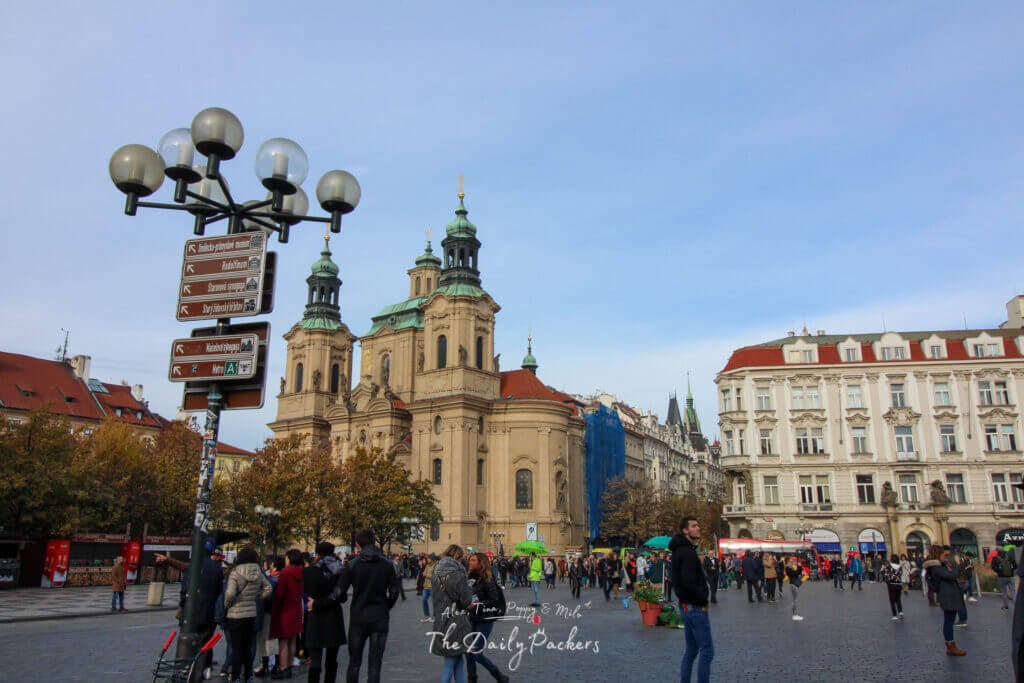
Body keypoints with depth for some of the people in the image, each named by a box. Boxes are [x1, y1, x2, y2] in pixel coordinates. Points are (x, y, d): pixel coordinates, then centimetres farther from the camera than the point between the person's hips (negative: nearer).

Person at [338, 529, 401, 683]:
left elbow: (340, 591, -6)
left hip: (358, 617, 0)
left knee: (354, 661, 14)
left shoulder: (353, 564, -6)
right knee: (375, 663, 5)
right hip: (380, 618, 0)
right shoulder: (387, 564, -3)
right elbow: (394, 591, -3)